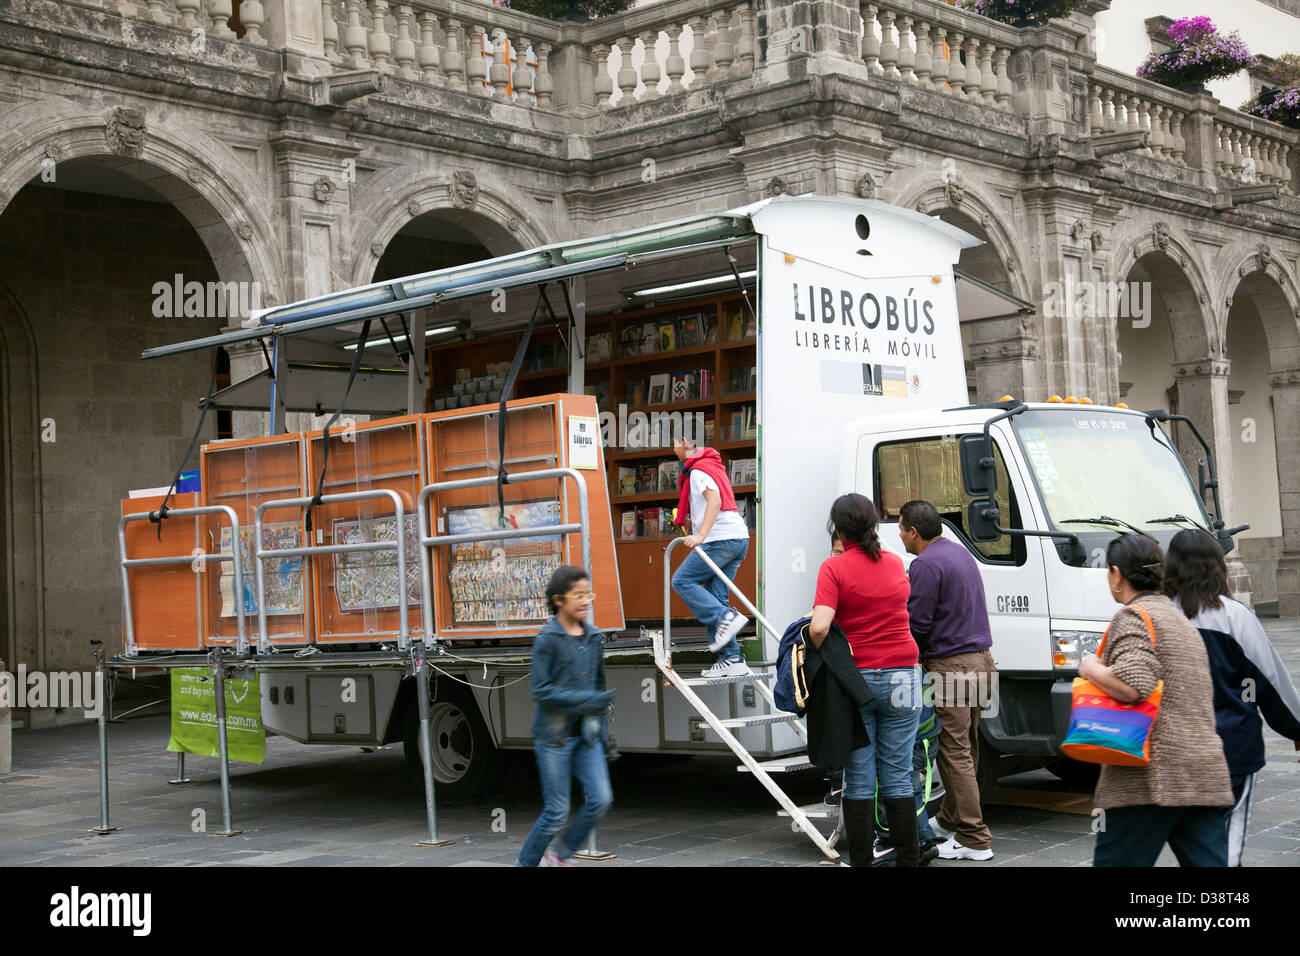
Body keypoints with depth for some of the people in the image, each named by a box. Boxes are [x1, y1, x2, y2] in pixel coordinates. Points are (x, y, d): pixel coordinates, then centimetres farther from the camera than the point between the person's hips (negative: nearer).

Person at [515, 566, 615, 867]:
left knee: (600, 799, -6)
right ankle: (525, 862, 19)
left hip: (586, 734, 6)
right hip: (554, 737, -5)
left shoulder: (595, 638, 9)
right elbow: (541, 691, -15)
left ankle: (560, 854, 15)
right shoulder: (547, 639, -10)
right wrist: (586, 700, -22)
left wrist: (603, 730, 16)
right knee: (557, 811, -2)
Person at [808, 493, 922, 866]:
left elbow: (819, 627, -20)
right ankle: (908, 859, 11)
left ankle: (861, 860, 7)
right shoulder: (895, 563, 6)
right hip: (901, 679, 3)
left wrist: (818, 655, -2)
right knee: (898, 776, 8)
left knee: (858, 777, 3)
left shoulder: (834, 567, -8)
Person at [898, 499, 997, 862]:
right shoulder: (960, 553, 16)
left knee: (954, 753, -5)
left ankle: (974, 839, -3)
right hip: (980, 658, 10)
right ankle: (949, 819, 31)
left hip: (951, 667, -10)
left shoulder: (926, 565, -15)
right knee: (964, 749, 18)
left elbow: (916, 624, -16)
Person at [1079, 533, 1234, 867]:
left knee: (1114, 860, 1)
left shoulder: (1132, 617, -7)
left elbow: (1132, 686, -22)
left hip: (1153, 777, -8)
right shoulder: (1181, 620, 24)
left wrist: (1090, 668, -5)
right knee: (1208, 860, 4)